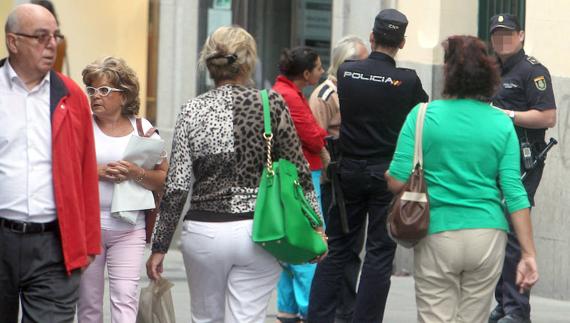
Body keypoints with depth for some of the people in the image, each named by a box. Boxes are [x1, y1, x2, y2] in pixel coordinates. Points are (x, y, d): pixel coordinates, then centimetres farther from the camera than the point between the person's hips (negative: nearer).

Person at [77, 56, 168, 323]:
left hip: (128, 229, -1)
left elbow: (164, 182, 3)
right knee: (88, 301, 7)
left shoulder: (143, 129, 5)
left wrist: (136, 173, -14)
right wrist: (96, 171, -16)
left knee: (125, 296, -12)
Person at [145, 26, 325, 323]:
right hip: (259, 231, -1)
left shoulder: (192, 112, -2)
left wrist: (159, 246, 4)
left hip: (204, 232, 1)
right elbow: (299, 173, -1)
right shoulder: (272, 105, -5)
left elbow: (176, 187, -3)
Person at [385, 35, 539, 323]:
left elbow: (398, 183, -9)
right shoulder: (502, 124, 2)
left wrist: (388, 175, 14)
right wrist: (529, 254, -1)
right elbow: (514, 191, -2)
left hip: (438, 236, -2)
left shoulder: (424, 115, -5)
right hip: (488, 235, 3)